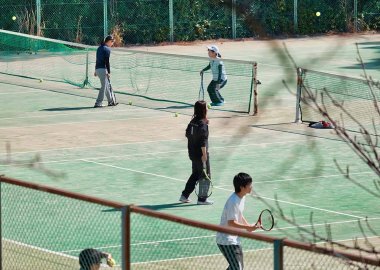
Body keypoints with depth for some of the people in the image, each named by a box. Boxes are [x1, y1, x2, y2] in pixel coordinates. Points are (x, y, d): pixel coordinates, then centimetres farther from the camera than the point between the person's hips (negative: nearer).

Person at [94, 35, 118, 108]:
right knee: (104, 87, -5)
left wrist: (96, 71, 25)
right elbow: (107, 61, -16)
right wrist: (109, 72, -16)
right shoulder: (107, 49, -11)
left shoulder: (99, 48, 15)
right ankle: (98, 103, -7)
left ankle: (111, 101, 24)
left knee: (107, 86, 17)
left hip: (98, 69, 9)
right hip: (103, 69, -9)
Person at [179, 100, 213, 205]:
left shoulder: (193, 122, 4)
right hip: (201, 154, -8)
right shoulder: (202, 124, -20)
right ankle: (202, 199, 12)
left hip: (193, 153, 8)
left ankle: (184, 195, 22)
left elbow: (188, 134, 15)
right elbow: (203, 142, -23)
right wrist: (204, 154, -20)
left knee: (195, 175, 21)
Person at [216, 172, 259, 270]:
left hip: (234, 239, 10)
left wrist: (247, 225, 4)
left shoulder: (242, 197, 6)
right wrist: (248, 227, -23)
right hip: (226, 240, -10)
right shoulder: (233, 201, -25)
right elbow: (231, 222, -25)